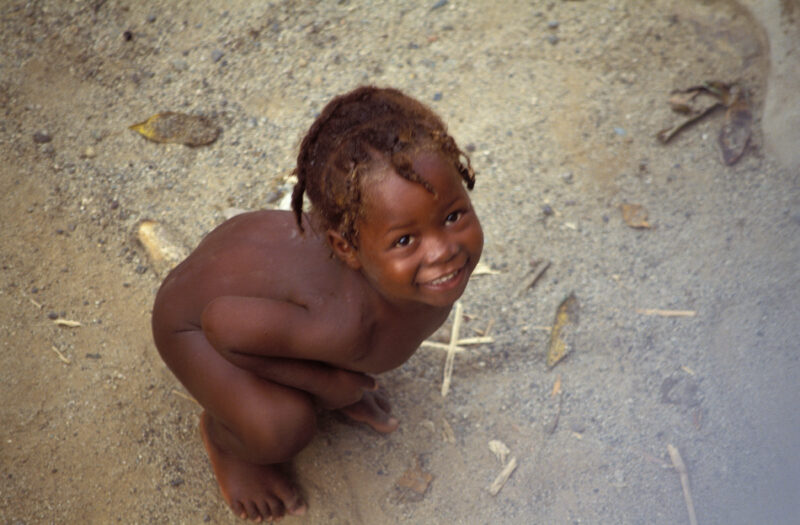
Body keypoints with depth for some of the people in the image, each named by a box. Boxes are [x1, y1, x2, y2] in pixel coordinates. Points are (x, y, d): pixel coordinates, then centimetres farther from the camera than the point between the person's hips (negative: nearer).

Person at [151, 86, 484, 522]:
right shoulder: (342, 326, -43)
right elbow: (219, 323, -32)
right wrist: (327, 381, -24)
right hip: (194, 311, -6)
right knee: (281, 424, -24)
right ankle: (221, 435, 9)